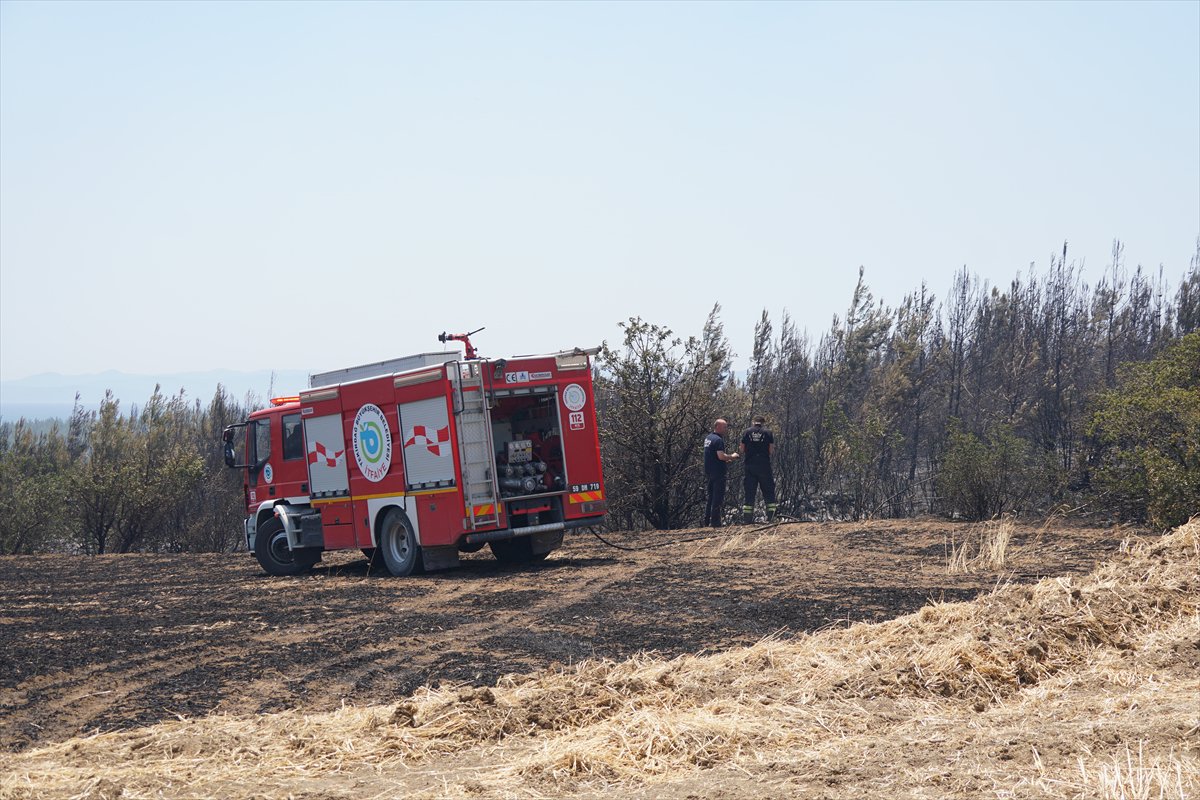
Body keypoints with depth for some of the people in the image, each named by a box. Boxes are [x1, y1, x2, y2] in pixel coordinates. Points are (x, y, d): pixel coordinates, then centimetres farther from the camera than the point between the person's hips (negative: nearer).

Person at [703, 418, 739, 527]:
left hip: (709, 472, 10)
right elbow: (721, 456, -24)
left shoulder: (708, 438, 14)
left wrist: (727, 459, 17)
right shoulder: (718, 440, -16)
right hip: (718, 473, -10)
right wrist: (731, 457, -7)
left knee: (711, 498, 16)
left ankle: (707, 521, 19)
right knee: (718, 498, -5)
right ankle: (715, 522, -5)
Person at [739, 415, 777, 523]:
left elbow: (742, 450, 0)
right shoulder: (768, 433, 0)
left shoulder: (747, 432, 2)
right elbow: (771, 451, -3)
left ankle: (747, 518, 1)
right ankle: (771, 516, -3)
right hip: (764, 466, -1)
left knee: (749, 493, 5)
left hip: (749, 466, 1)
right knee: (768, 492, 6)